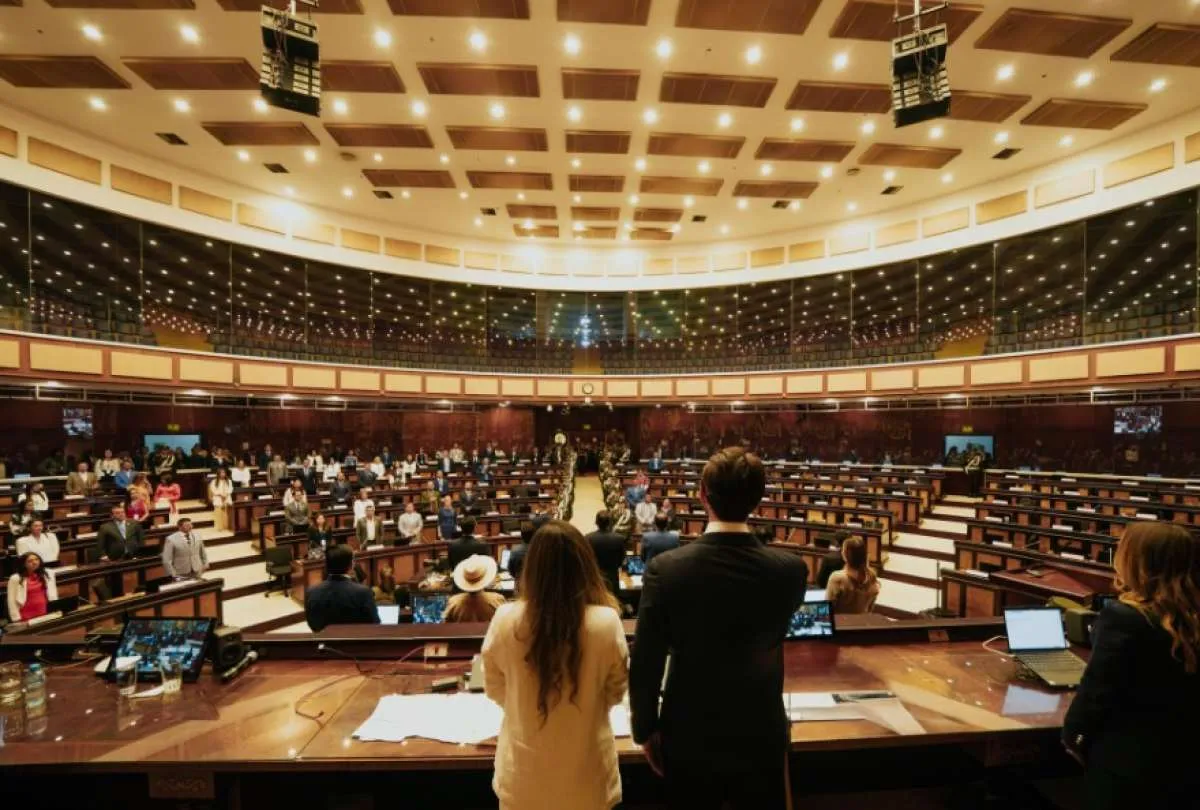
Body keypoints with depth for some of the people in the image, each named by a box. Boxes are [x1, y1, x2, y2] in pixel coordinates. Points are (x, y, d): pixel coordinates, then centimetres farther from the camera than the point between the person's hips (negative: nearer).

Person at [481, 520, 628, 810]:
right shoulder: (606, 623, -23)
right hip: (585, 773, -1)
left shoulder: (506, 620, -20)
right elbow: (616, 692, -5)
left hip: (524, 773, 1)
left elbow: (494, 689, -1)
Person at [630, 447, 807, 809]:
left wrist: (646, 730, 1)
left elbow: (645, 665, -15)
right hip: (762, 735, 1)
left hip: (690, 737, -1)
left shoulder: (665, 569, -23)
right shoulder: (791, 570, -17)